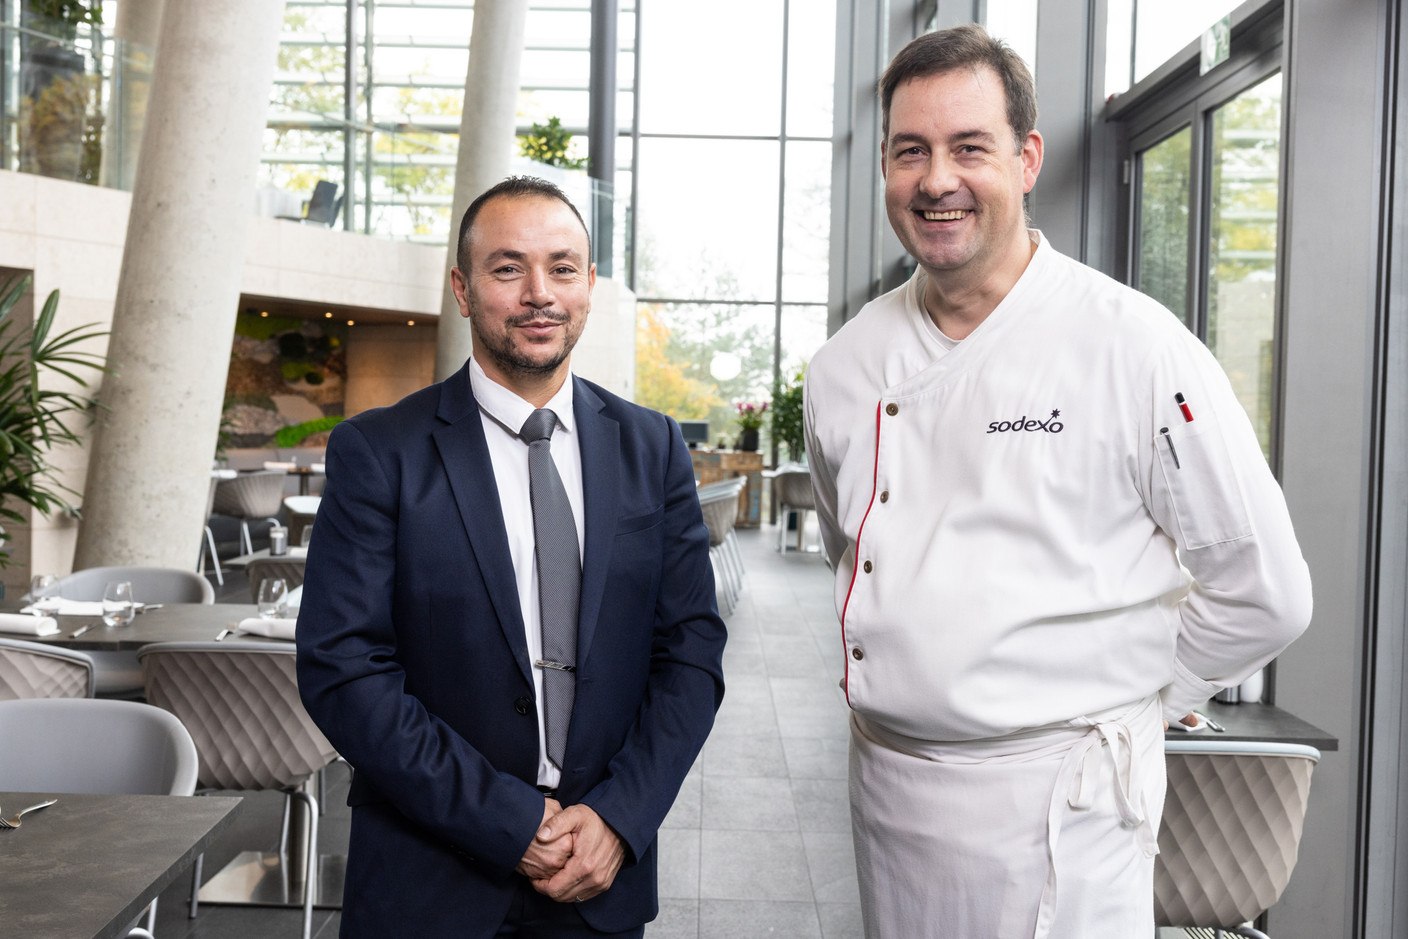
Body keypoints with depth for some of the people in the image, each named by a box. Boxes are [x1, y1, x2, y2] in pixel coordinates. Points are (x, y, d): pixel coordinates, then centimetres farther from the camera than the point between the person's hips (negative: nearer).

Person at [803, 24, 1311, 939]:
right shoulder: (848, 365, 3)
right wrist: (911, 679, 13)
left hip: (1049, 804, -4)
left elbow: (1263, 594, -6)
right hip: (886, 790, 5)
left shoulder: (1134, 346, -12)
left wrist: (1128, 696, 2)